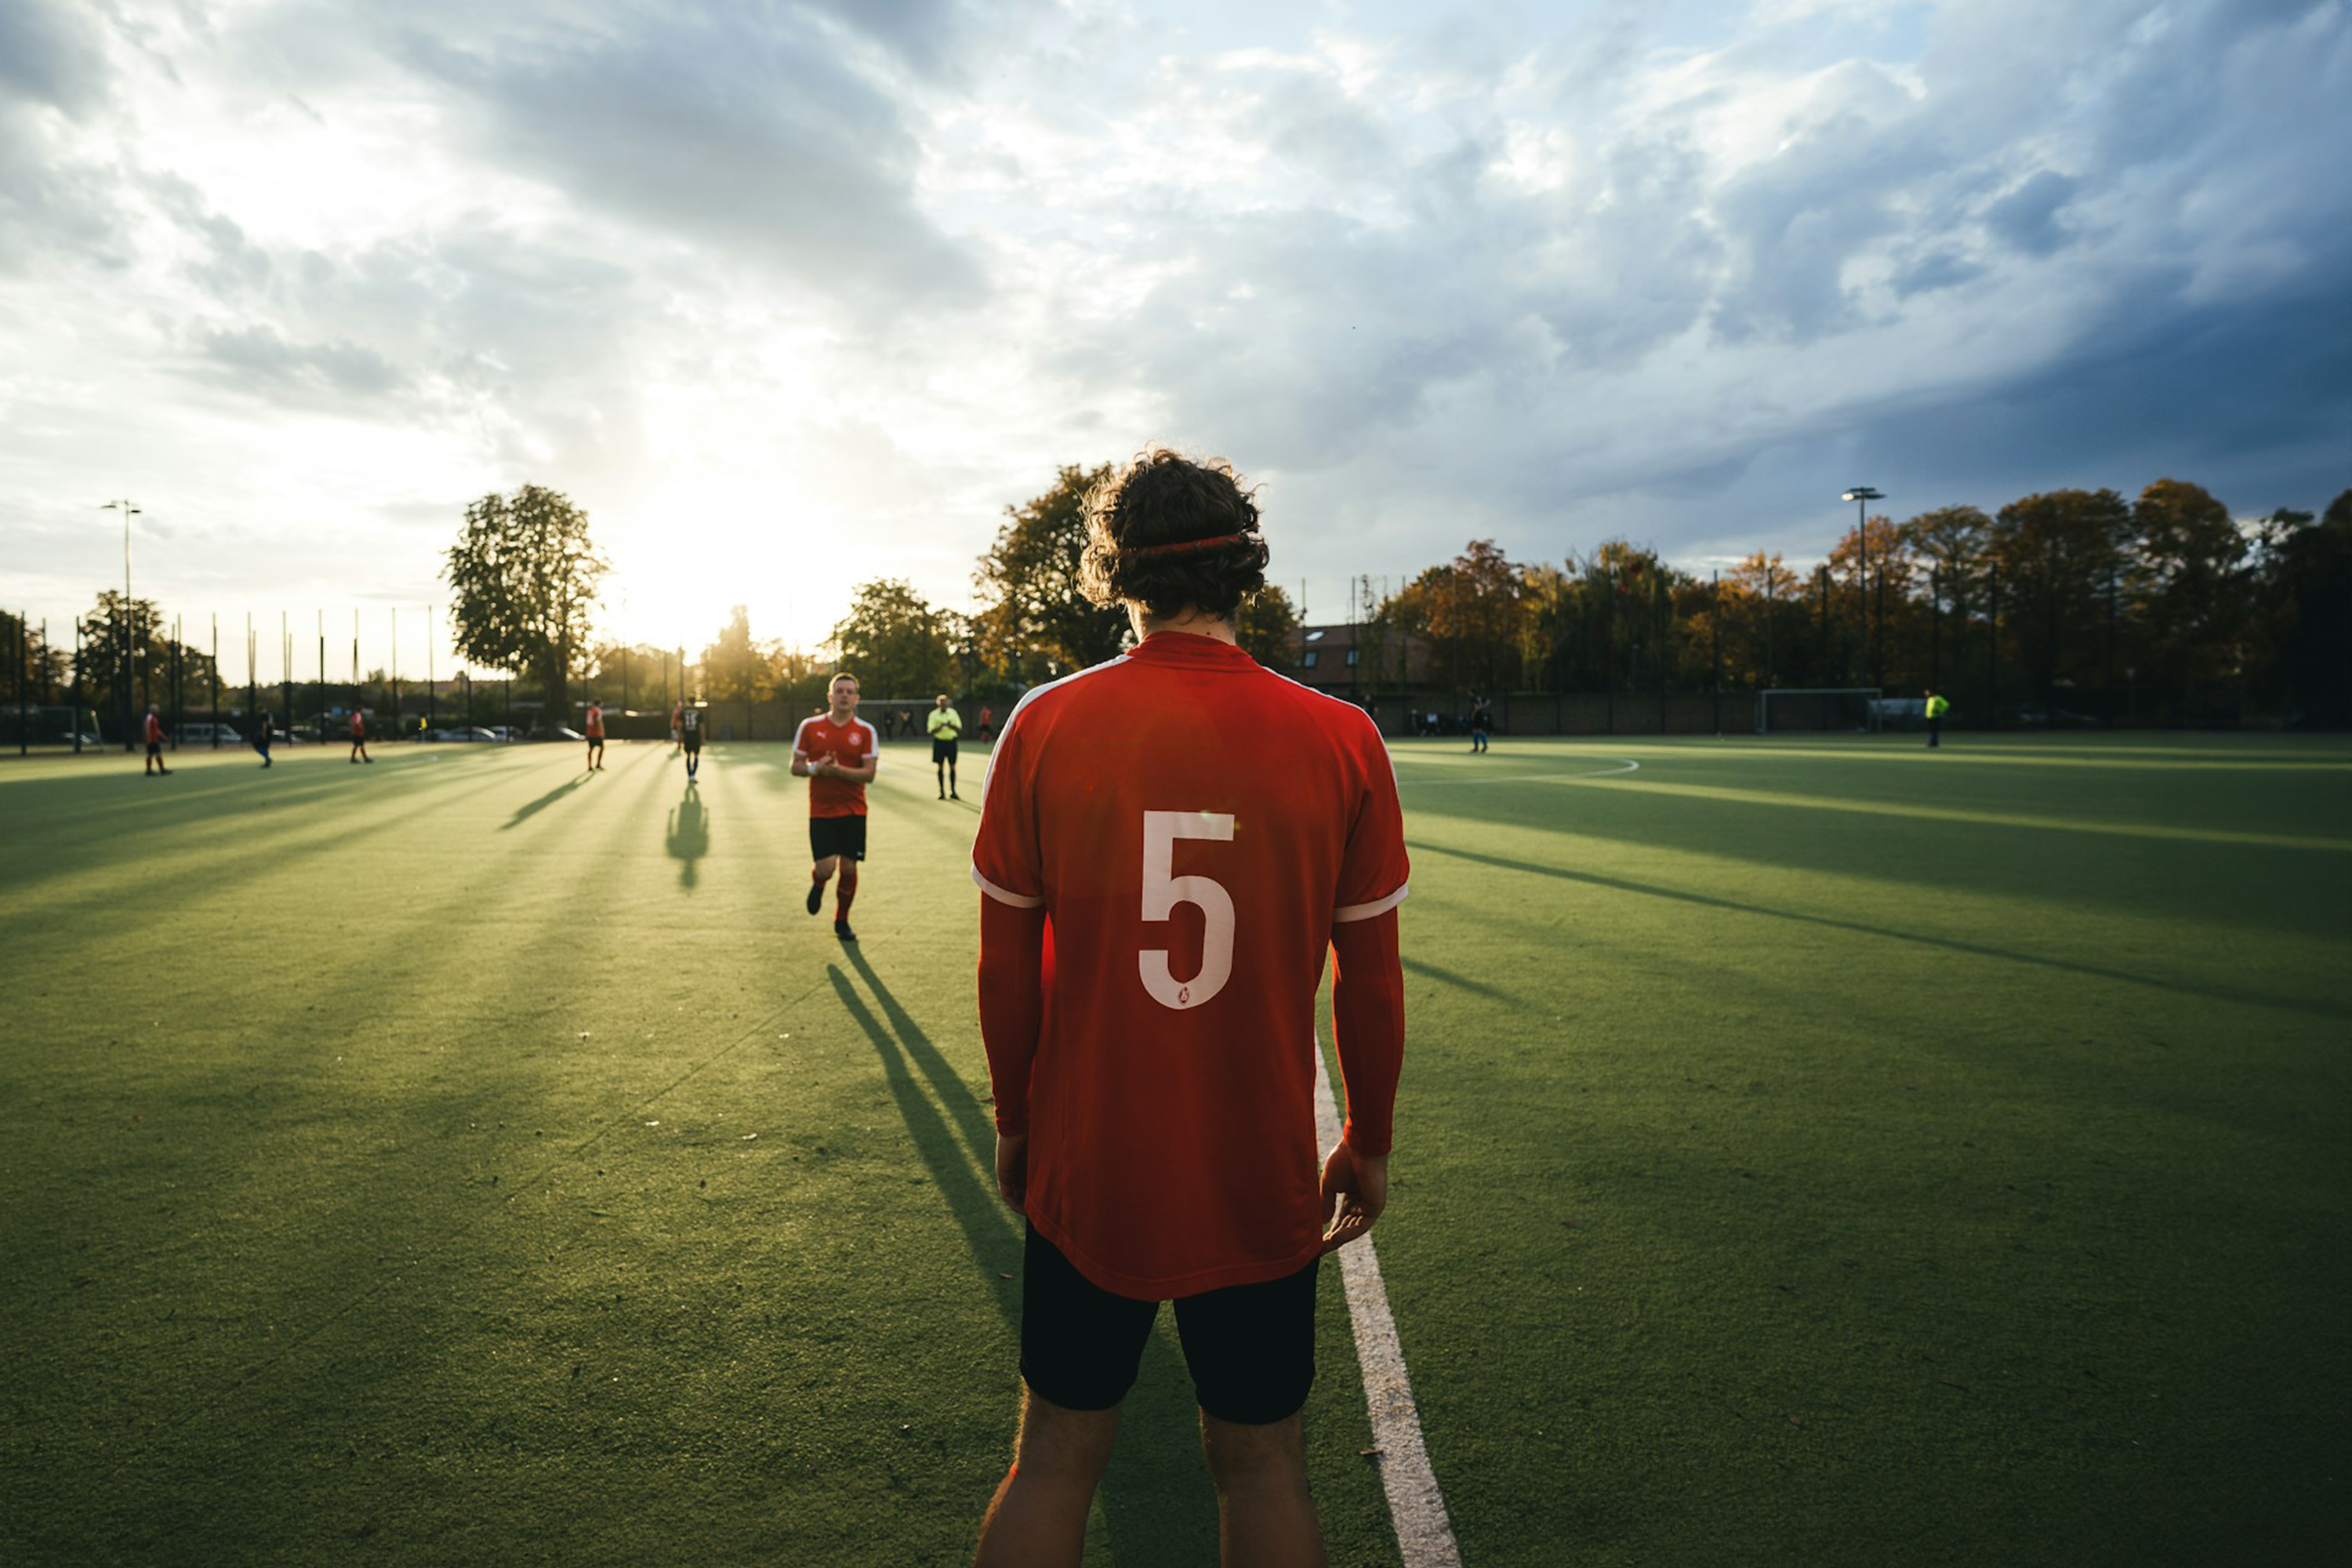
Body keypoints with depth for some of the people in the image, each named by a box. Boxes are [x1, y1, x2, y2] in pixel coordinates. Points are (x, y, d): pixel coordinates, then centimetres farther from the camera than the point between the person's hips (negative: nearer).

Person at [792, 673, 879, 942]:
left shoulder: (866, 731, -2)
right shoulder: (810, 726, 1)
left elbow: (869, 774, -7)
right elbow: (796, 766, 5)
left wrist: (838, 770, -22)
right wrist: (815, 768, -16)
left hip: (853, 811, 1)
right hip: (821, 811, -1)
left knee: (848, 867, 3)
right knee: (825, 867, -11)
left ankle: (842, 921, 23)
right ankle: (817, 884, 27)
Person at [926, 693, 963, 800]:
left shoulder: (953, 713, 6)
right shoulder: (934, 715, 1)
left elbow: (959, 729, 3)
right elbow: (932, 731, -7)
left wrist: (951, 726, -17)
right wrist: (941, 726, -23)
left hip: (951, 741, 1)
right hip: (939, 742, -1)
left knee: (952, 767, 2)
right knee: (940, 767, 0)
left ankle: (952, 792, 9)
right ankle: (942, 792, 6)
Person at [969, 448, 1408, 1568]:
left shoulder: (1045, 726, -10)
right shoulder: (1342, 740, -10)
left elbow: (1005, 963, -3)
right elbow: (1372, 982, -3)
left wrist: (1016, 1121, 12)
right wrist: (1368, 1145, 11)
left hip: (1084, 1173, 0)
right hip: (1266, 1185, 0)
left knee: (1055, 1461, 18)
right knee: (1262, 1467, 20)